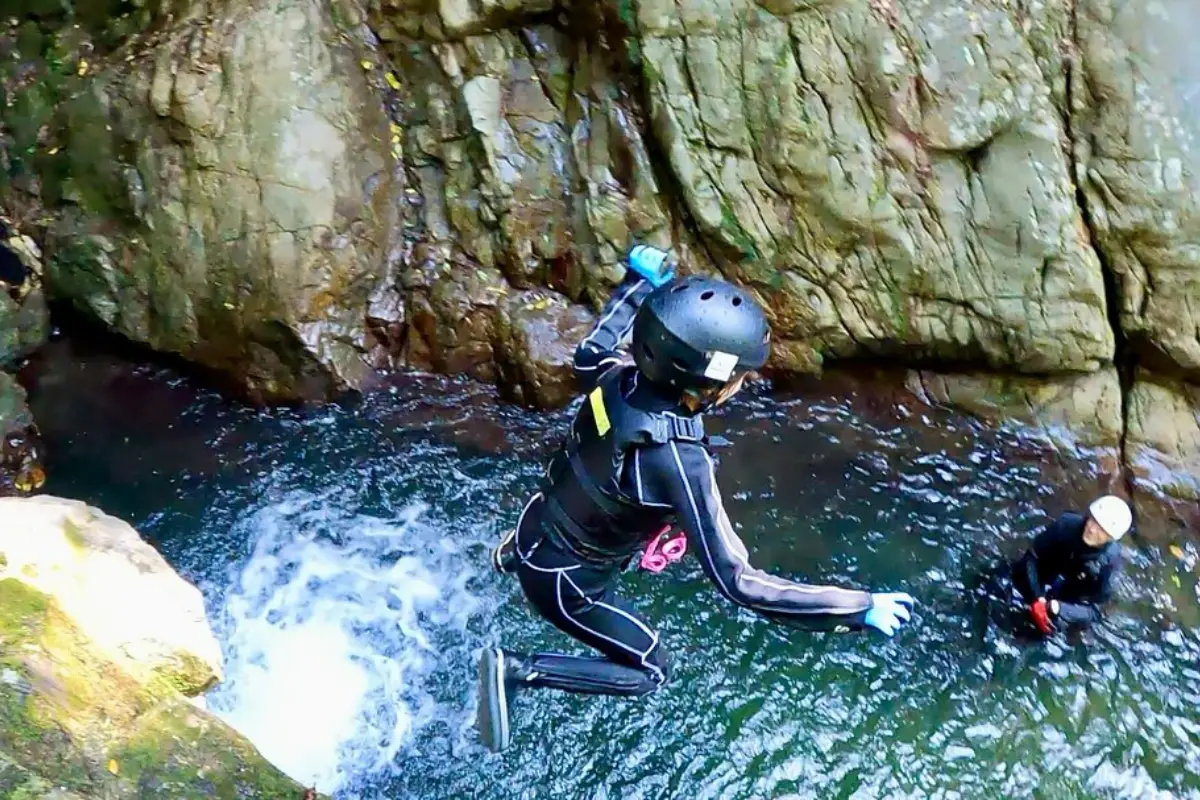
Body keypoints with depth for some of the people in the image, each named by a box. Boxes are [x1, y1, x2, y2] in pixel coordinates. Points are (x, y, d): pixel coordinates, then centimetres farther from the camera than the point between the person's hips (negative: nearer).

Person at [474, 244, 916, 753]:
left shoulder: (617, 377, -20)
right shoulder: (677, 461, -39)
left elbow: (588, 355, 7)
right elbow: (735, 581, -36)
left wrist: (637, 284, 15)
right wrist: (861, 609, -30)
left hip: (539, 524, 7)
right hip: (562, 581, -7)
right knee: (650, 672, 15)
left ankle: (514, 552, 43)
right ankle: (518, 671, 6)